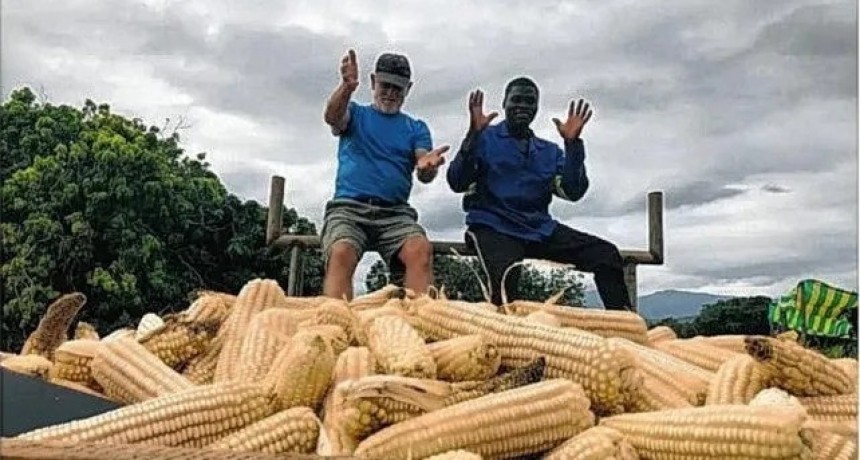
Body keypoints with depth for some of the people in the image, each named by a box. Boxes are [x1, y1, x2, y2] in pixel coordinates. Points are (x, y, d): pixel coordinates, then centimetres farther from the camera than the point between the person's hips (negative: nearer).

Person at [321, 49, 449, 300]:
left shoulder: (416, 128, 20)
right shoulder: (355, 114, 18)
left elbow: (424, 176, 3)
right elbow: (332, 117, -7)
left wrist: (427, 167, -23)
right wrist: (347, 87, -30)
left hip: (395, 212, 1)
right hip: (348, 206, -1)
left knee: (421, 250, -32)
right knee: (341, 254, -34)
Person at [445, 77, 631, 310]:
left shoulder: (549, 151, 20)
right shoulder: (485, 138, 9)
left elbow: (573, 192, 5)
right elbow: (457, 183, -4)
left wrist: (573, 144, -5)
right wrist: (473, 134, -14)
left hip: (539, 228, 5)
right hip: (494, 227, -4)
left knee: (606, 253, -14)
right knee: (505, 277, -38)